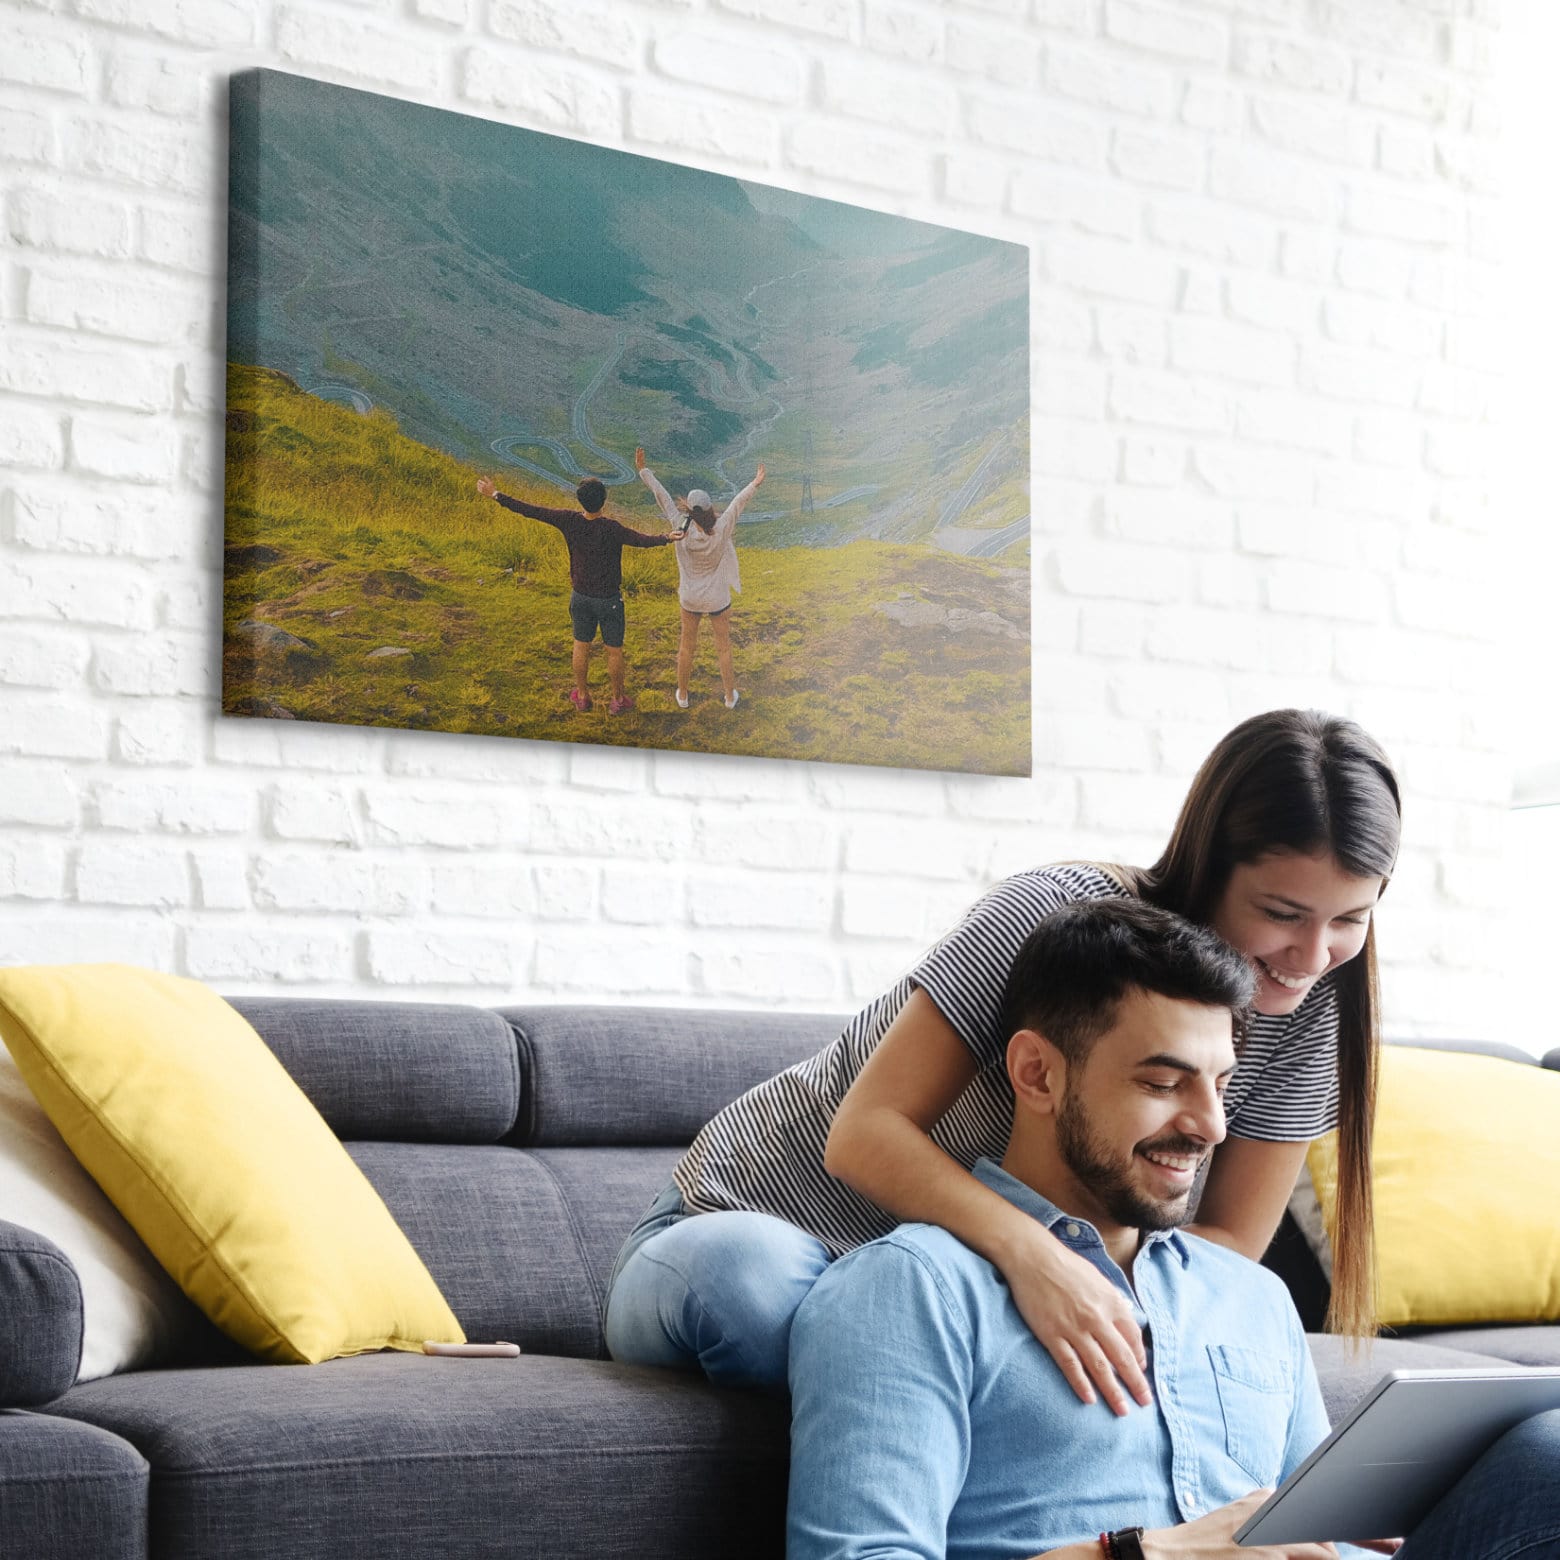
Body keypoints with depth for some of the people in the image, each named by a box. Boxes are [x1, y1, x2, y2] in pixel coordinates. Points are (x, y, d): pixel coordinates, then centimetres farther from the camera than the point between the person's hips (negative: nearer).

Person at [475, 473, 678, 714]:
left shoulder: (570, 521, -18)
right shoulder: (611, 529, -28)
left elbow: (531, 511, -14)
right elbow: (641, 540, -43)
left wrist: (496, 495, -7)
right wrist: (667, 538, -54)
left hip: (580, 596, 3)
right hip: (609, 599, -3)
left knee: (581, 646, 22)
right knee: (614, 651, 14)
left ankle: (582, 696, 36)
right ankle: (617, 700, 28)